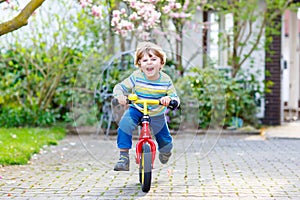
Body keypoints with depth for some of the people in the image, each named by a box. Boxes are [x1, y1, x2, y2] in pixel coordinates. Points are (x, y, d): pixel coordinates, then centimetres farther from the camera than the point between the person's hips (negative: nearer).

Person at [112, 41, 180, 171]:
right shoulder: (136, 77, -19)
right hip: (136, 110, -1)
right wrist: (120, 95, -37)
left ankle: (165, 151, 47)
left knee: (166, 144, 7)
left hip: (157, 115, 1)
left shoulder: (165, 80, -17)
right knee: (124, 125, -30)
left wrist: (169, 99, -39)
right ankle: (124, 158, -22)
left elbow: (175, 99, -15)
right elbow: (119, 87, -14)